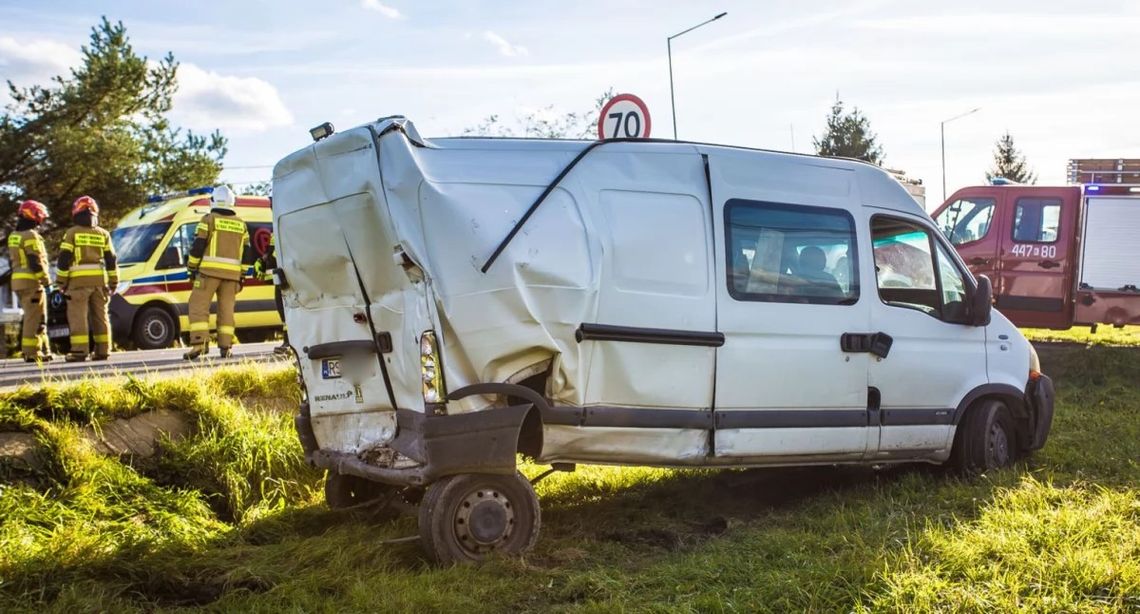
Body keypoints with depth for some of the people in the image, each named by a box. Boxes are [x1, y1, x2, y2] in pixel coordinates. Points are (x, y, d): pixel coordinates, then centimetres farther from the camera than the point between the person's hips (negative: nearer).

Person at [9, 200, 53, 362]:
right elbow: (36, 261, -18)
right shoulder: (31, 236, -12)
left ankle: (32, 350, 17)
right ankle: (31, 352, -7)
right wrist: (46, 280, -15)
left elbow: (12, 260, 20)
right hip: (32, 282, -9)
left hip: (17, 281, 9)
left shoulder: (13, 236, 16)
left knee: (30, 317, 15)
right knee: (34, 318, -6)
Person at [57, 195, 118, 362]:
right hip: (99, 280, 4)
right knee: (100, 316, 9)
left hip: (78, 280, -4)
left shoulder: (72, 233, -1)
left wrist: (62, 281, 1)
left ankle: (79, 351, -10)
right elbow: (111, 260, 10)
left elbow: (64, 259, -4)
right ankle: (103, 351, 8)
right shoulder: (103, 234, 10)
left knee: (78, 316, -4)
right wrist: (113, 282, 15)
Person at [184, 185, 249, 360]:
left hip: (209, 271, -4)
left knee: (199, 306, -2)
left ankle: (199, 344, -13)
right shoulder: (241, 224, 14)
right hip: (232, 273, 4)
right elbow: (246, 253, 14)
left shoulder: (209, 219, 0)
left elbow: (198, 246, -5)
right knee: (226, 309, 9)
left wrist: (192, 269, 2)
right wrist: (242, 276, 18)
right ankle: (225, 347, 4)